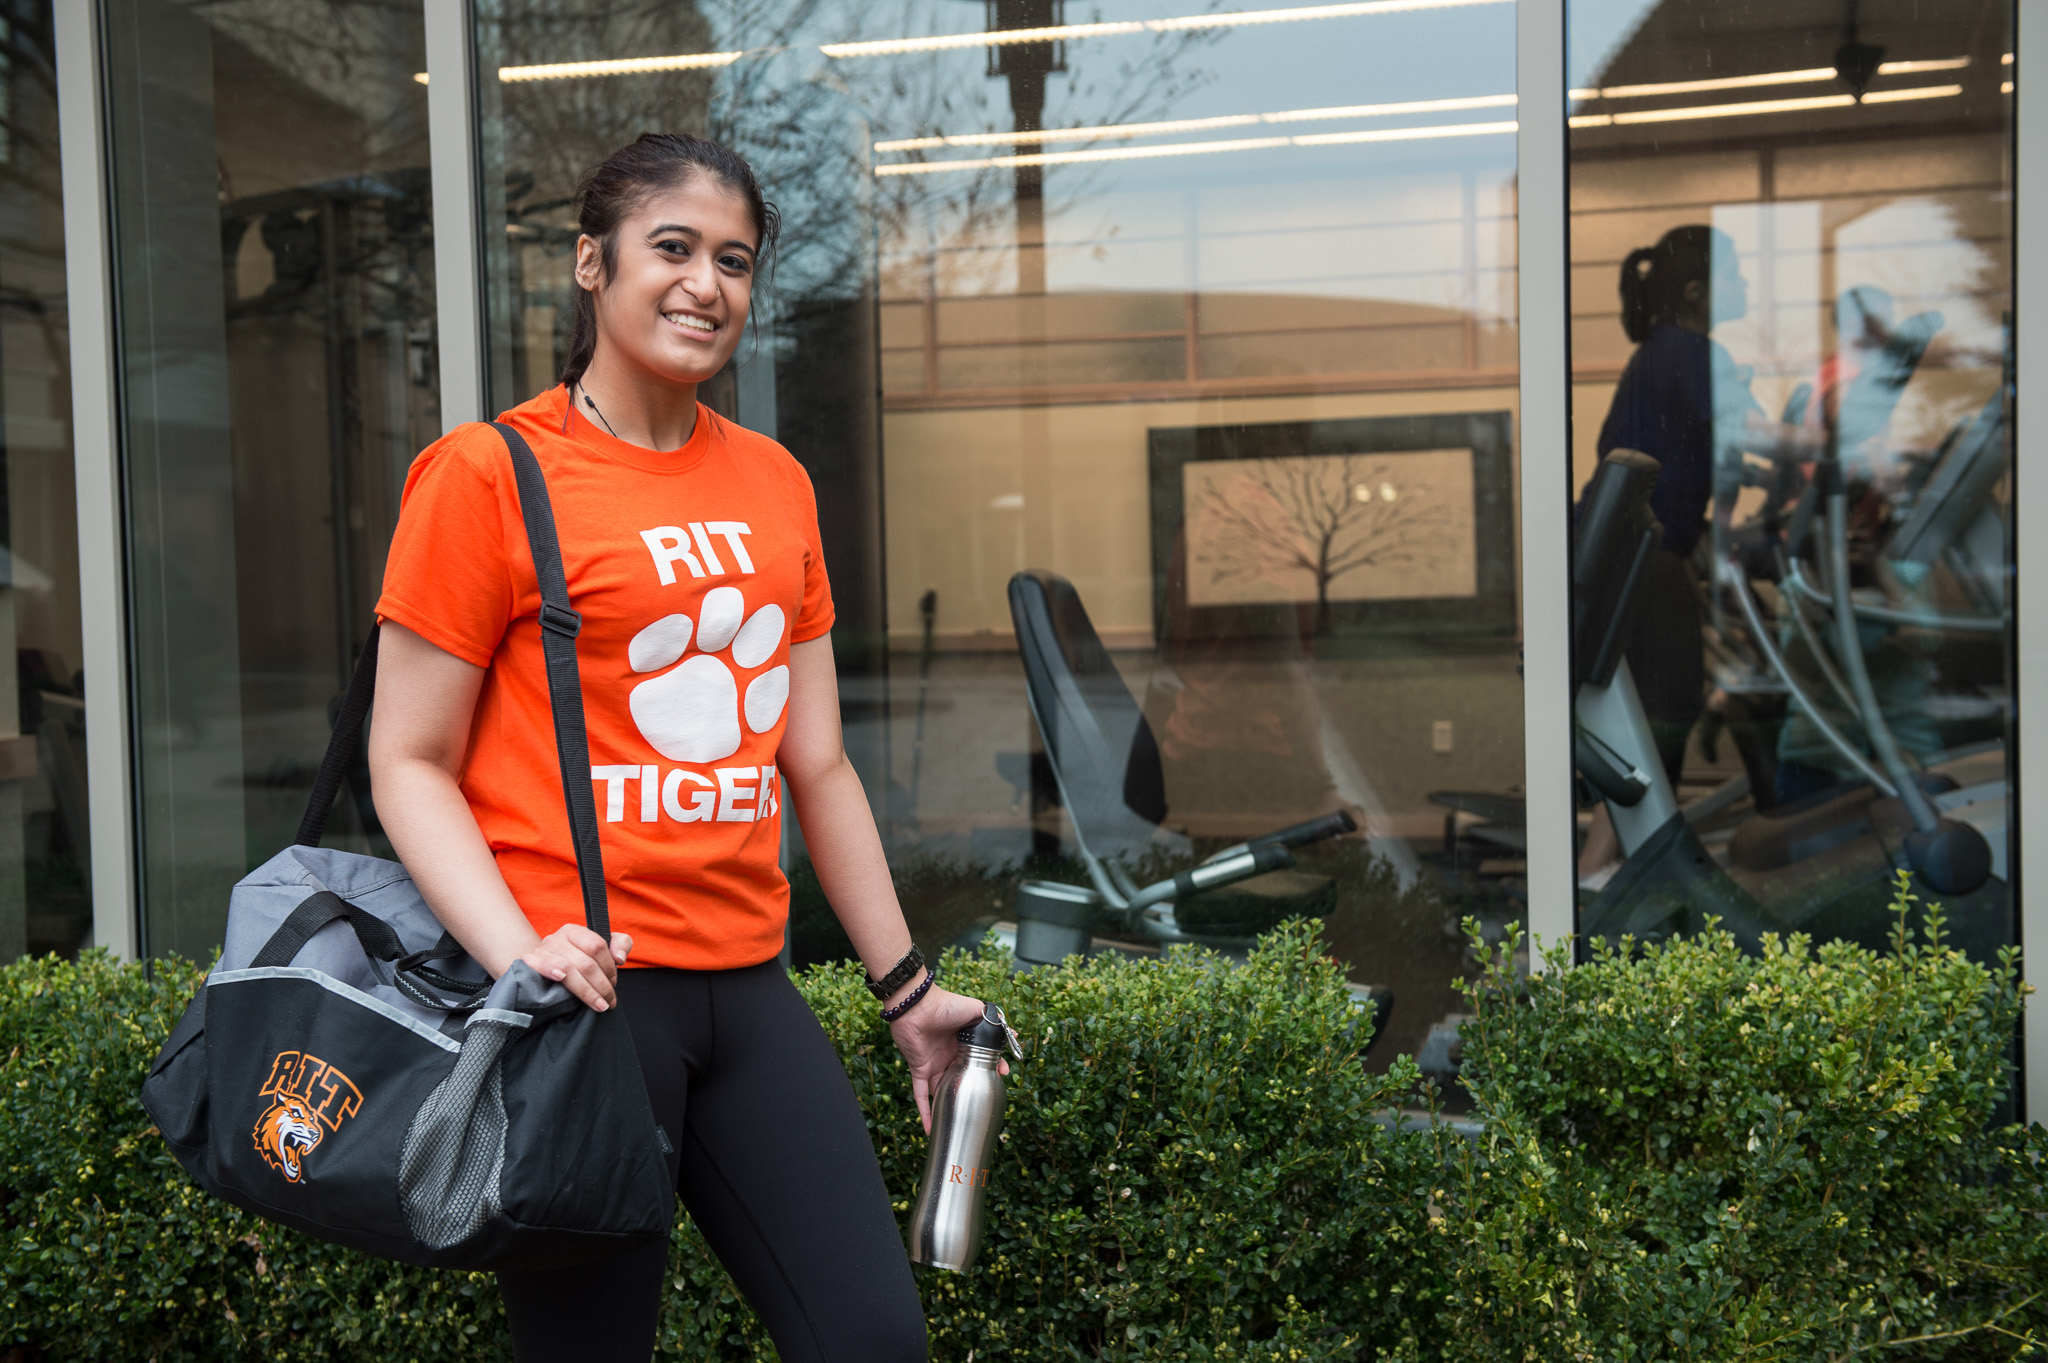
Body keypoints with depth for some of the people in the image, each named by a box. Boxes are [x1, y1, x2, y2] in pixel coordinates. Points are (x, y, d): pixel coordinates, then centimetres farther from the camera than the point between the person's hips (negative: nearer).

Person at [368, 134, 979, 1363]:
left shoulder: (776, 484, 12)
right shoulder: (488, 473, -4)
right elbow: (409, 762, -5)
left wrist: (908, 989, 17)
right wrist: (521, 954, -20)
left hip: (747, 984, 6)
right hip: (583, 987, -5)